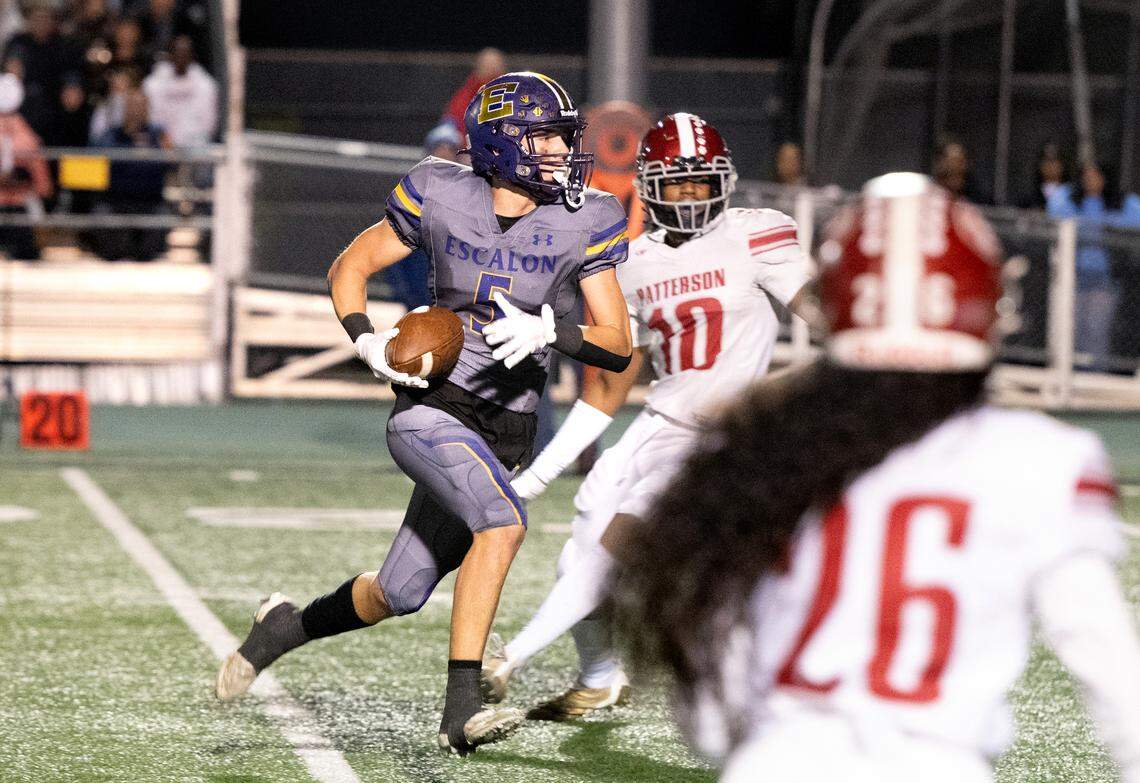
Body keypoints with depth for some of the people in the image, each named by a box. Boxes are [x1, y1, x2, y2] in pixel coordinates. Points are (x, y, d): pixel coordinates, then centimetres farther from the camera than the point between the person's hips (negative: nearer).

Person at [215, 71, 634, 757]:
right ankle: (462, 709, -28)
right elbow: (350, 269, 7)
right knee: (504, 522, -31)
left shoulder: (581, 225, -3)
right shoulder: (442, 198, -6)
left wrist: (549, 331, -22)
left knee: (397, 597, 9)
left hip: (504, 435, 4)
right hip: (431, 410, -4)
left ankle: (287, 627, 39)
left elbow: (619, 345, -4)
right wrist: (369, 343, -11)